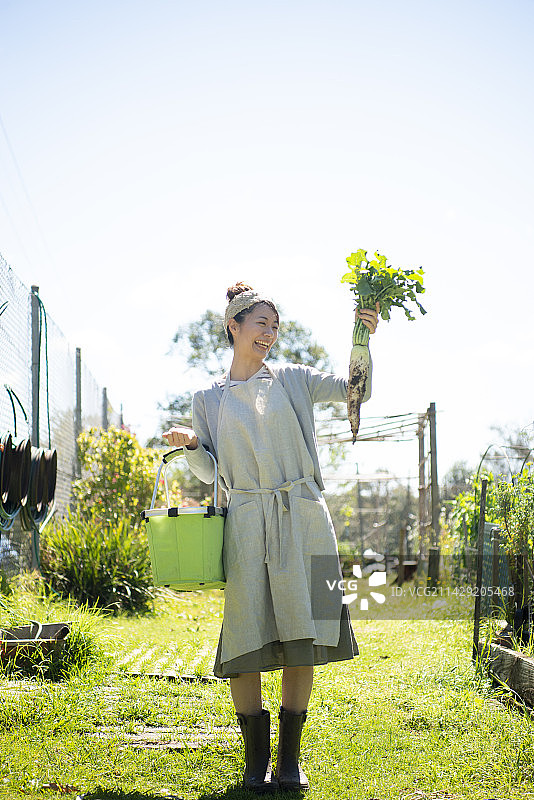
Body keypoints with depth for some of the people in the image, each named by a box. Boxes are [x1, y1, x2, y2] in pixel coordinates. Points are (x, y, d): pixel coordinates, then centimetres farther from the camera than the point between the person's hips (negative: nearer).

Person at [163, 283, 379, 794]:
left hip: (301, 521, 1)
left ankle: (290, 757, 9)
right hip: (245, 524, 0)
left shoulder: (293, 380, 12)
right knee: (246, 636, -6)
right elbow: (212, 472, 11)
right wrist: (190, 444, -8)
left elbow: (357, 391, 4)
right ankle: (256, 757, 7)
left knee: (301, 634, -1)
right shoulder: (209, 400, 13)